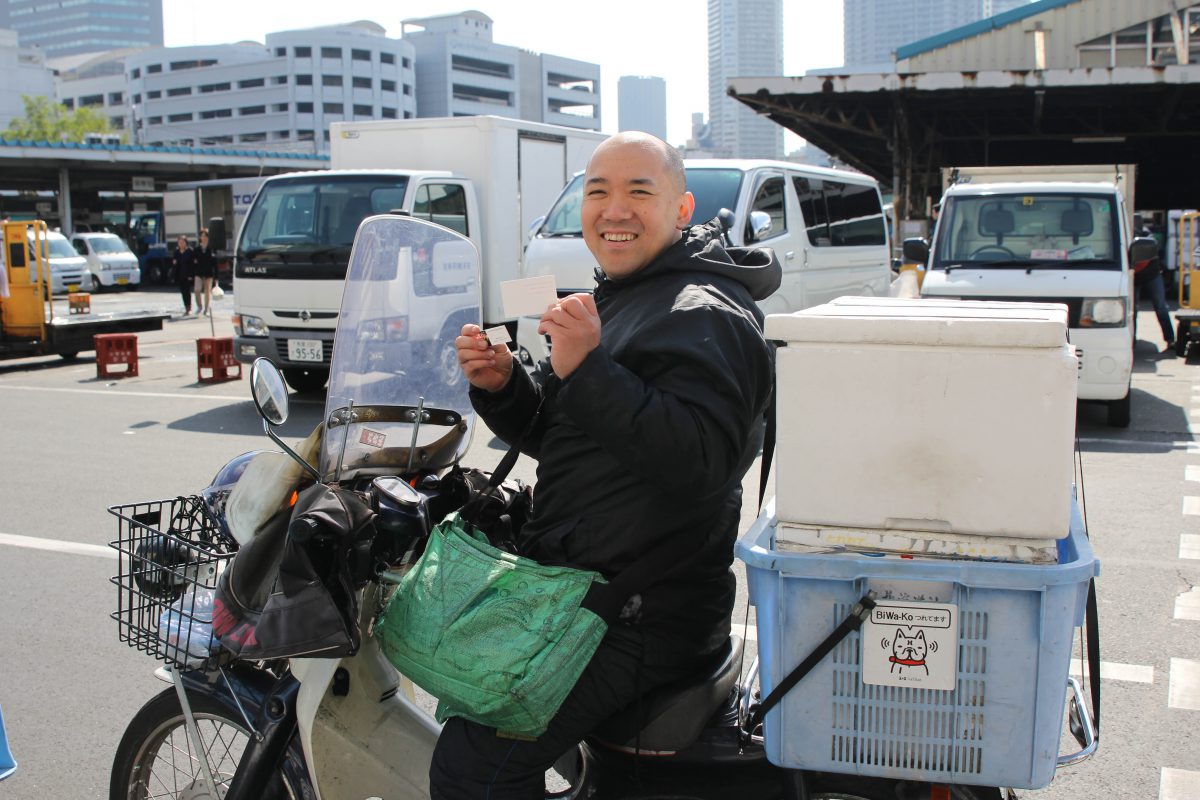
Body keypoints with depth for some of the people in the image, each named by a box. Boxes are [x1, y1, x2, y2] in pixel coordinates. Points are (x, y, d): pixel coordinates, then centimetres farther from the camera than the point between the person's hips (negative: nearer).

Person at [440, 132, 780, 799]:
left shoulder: (706, 317, -15)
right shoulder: (614, 300, 17)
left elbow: (704, 463, -31)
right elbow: (555, 437, 21)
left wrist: (589, 370, -34)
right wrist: (502, 386, 0)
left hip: (639, 620, -11)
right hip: (579, 588, 11)